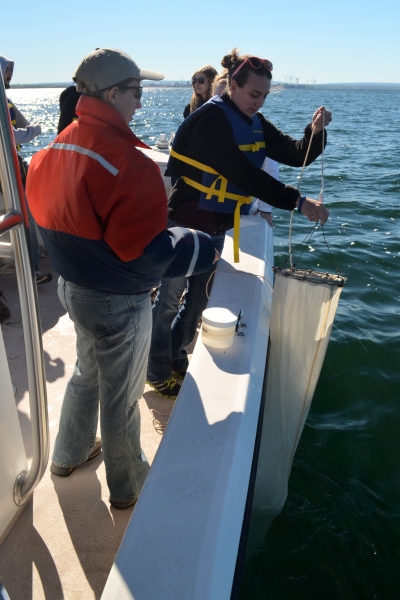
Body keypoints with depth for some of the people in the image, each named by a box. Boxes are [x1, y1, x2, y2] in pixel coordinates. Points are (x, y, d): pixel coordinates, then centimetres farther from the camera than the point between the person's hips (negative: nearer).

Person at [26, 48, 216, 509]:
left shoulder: (56, 149, 0)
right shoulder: (128, 164, -26)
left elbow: (48, 218, 9)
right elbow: (146, 252, -27)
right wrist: (202, 250, -12)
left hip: (71, 285, 8)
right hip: (118, 302, -8)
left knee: (87, 371, 30)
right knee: (121, 395, 12)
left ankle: (70, 453, 52)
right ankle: (128, 486, 39)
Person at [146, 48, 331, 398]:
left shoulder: (255, 123, 6)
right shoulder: (211, 119, -19)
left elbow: (296, 155, 3)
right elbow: (244, 174, -29)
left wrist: (315, 130, -17)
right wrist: (298, 202, -30)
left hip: (217, 226, 8)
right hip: (188, 224, -8)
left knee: (199, 297, 17)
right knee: (170, 299, 6)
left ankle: (176, 358, 38)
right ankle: (158, 373, 24)